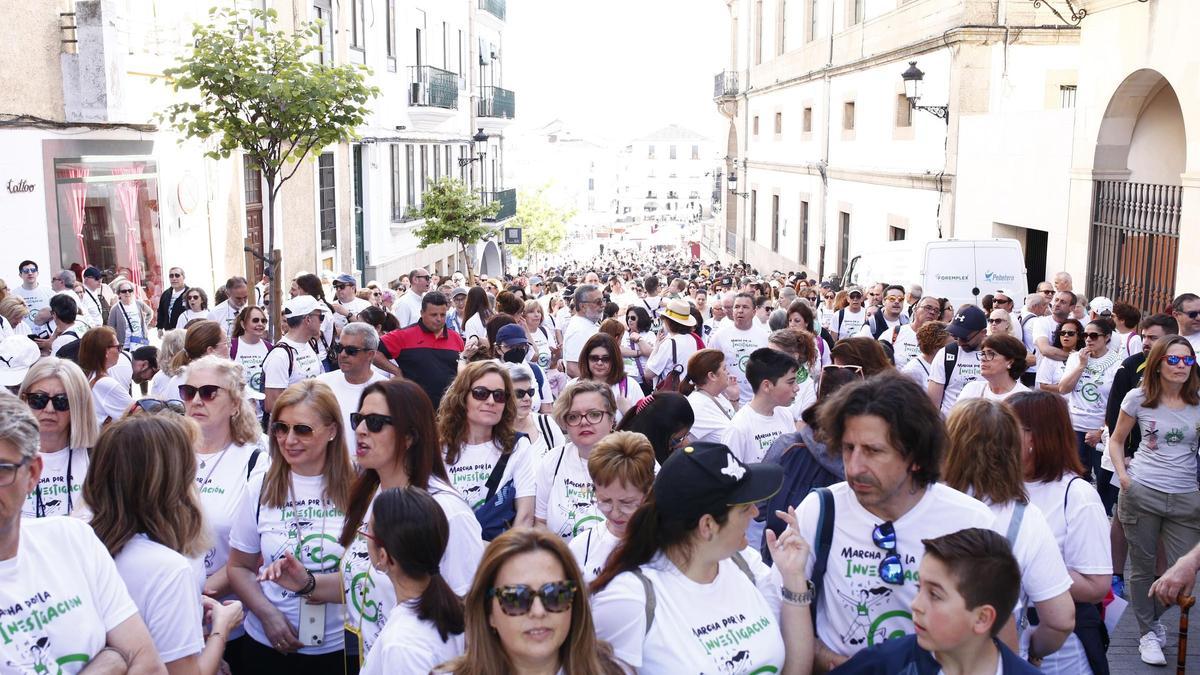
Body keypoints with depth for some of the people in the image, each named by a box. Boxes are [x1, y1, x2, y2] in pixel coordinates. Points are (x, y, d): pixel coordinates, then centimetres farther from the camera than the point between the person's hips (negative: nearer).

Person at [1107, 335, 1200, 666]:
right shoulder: (1138, 398, -1)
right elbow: (1116, 440, 8)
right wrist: (1123, 477, -4)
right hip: (1142, 493, -1)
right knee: (1143, 567, 7)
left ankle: (1153, 617, 32)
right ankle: (1147, 634, 23)